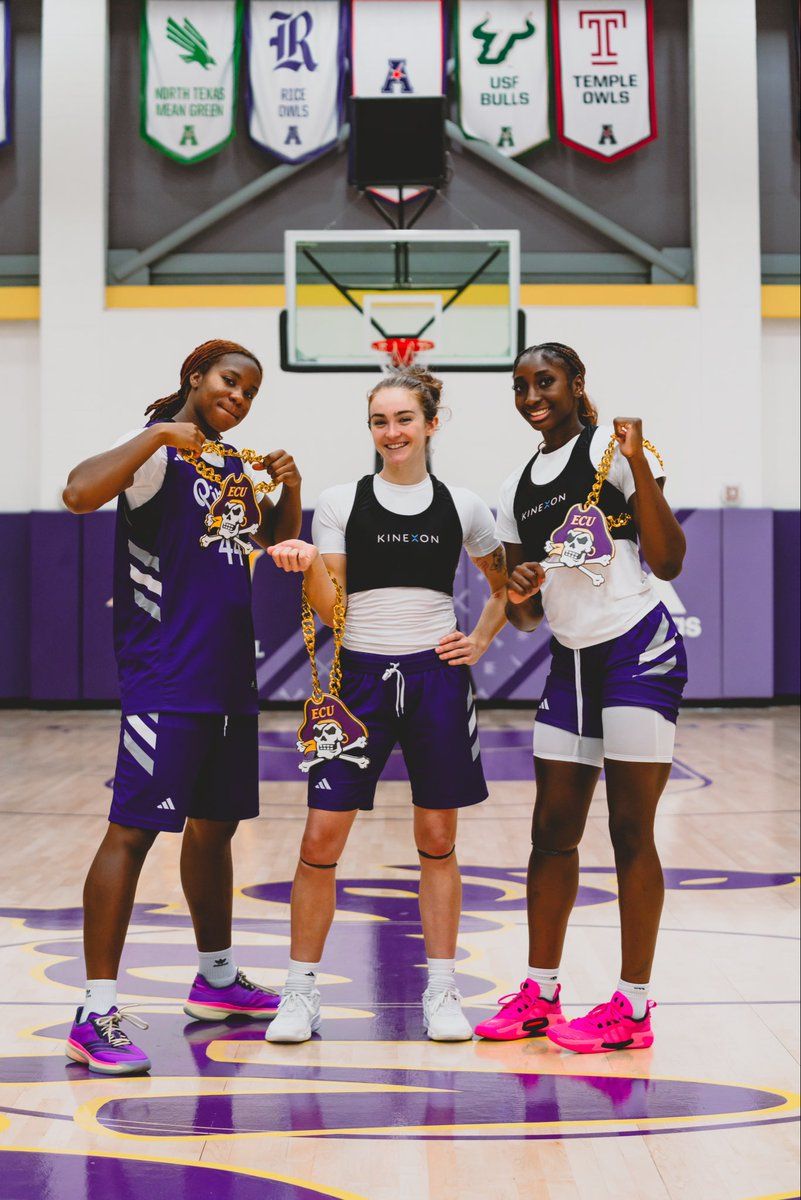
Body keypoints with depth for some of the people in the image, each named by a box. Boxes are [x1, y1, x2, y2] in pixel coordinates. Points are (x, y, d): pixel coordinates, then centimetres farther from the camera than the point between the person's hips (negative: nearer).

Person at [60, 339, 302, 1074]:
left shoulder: (234, 466, 16)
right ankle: (97, 1014, -9)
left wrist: (289, 487, 7)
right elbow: (81, 493, -26)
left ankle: (217, 979, 33)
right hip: (164, 678, -9)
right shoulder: (159, 452, -8)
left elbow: (277, 546, 26)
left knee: (215, 824, 18)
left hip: (230, 677, 9)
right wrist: (160, 434, -25)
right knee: (132, 830, -11)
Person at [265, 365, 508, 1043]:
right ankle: (302, 992, 7)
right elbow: (331, 611, -1)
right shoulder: (340, 503, 2)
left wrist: (480, 642, 5)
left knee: (438, 840, 7)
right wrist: (309, 568, -19)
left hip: (436, 677, 1)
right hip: (361, 676, -1)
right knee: (322, 837, -5)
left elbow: (506, 586, 19)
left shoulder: (463, 507, 5)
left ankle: (442, 993, 17)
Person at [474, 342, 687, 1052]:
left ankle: (633, 1007, 2)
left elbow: (668, 561, -13)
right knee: (553, 831, 8)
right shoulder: (519, 490, 13)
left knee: (631, 830, -5)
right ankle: (539, 993, 18)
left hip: (639, 651, -7)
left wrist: (640, 466, -20)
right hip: (571, 661, 7)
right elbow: (526, 616, 17)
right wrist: (519, 596, -7)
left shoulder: (613, 451, -6)